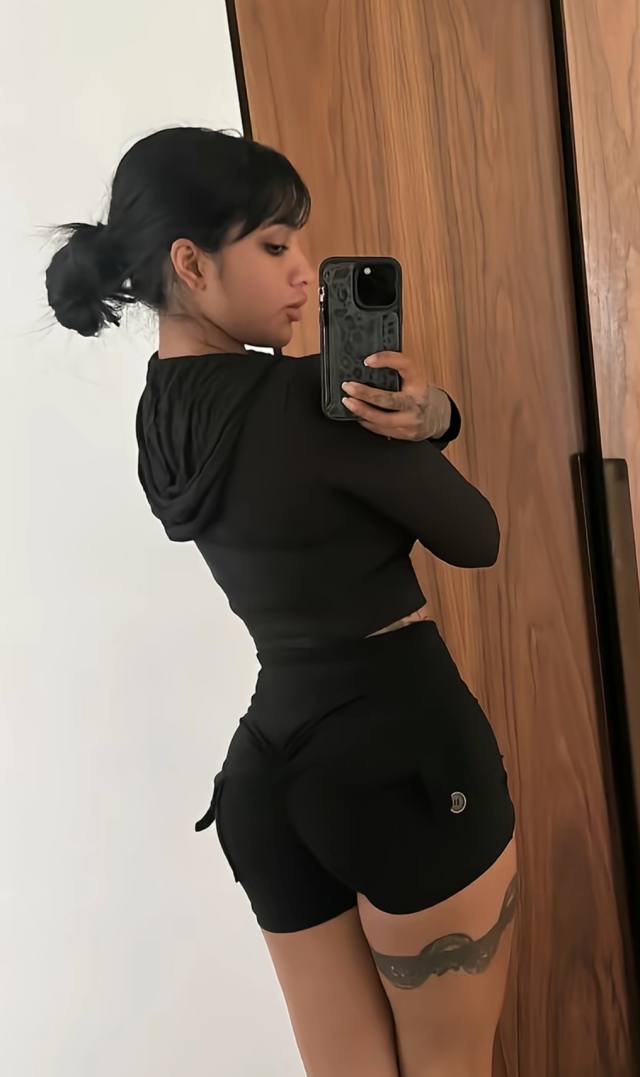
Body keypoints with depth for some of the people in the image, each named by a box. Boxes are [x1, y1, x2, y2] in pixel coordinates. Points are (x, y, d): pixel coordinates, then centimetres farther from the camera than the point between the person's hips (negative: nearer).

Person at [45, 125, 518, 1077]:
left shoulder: (159, 416, 5)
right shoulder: (302, 397, -20)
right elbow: (477, 538, -7)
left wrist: (423, 414, -14)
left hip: (268, 769, 8)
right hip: (403, 749, -7)